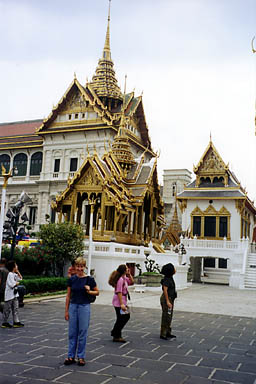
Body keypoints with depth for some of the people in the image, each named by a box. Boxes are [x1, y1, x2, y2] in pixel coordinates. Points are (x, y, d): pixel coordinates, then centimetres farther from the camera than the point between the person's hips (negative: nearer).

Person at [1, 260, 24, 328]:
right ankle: (4, 323, 11)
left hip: (14, 294, 9)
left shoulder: (15, 274, 9)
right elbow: (12, 284, -23)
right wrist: (18, 283, -5)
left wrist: (18, 272, 10)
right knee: (7, 309, 2)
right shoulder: (10, 274, -17)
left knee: (15, 308, 7)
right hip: (9, 295, -9)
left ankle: (16, 322, 10)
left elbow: (20, 279, 21)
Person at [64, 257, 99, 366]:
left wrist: (89, 291, -16)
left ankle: (81, 357, 15)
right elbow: (68, 295, 7)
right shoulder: (71, 279, 2)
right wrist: (66, 310, 5)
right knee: (72, 333, 8)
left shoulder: (89, 279, -6)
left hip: (84, 307, -3)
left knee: (82, 333, 3)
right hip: (73, 306, 3)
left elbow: (97, 292, 4)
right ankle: (71, 356, 17)